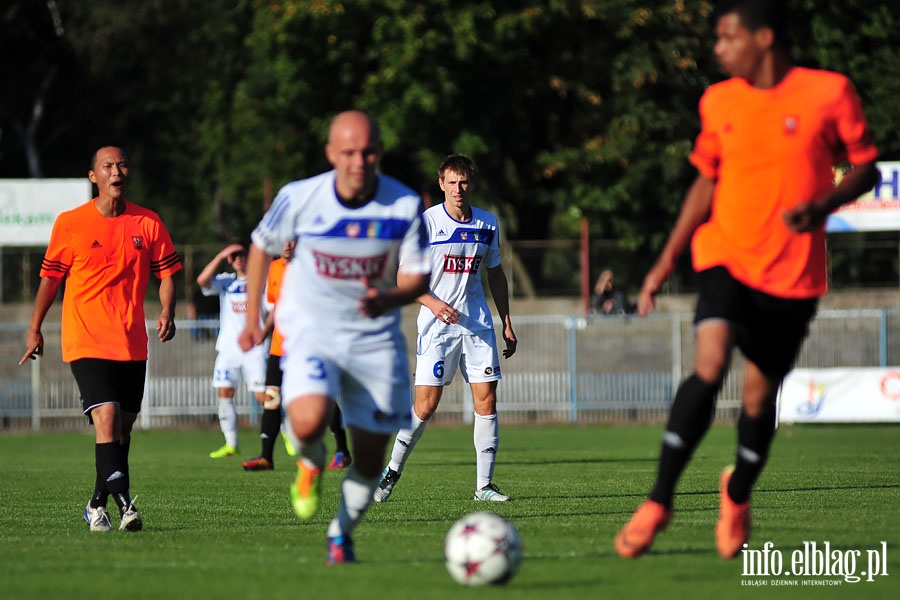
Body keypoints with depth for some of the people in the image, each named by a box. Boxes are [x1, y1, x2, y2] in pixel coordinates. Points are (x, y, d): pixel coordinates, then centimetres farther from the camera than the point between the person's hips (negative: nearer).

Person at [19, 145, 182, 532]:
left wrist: (167, 312, -9)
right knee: (106, 418, -20)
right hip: (85, 340, -4)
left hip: (132, 344, 4)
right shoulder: (70, 224, -2)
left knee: (122, 428, 10)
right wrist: (34, 329, 9)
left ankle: (98, 505, 26)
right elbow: (51, 276, 7)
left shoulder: (148, 223, 4)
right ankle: (124, 504, -26)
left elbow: (165, 271, 9)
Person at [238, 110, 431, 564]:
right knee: (308, 421, -29)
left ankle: (341, 534, 32)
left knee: (369, 457, 4)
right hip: (310, 329, -2)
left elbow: (417, 278, -7)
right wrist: (252, 317, 8)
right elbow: (262, 247, 5)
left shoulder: (405, 206, -13)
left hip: (375, 337, 2)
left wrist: (387, 299, -30)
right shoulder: (299, 198, -14)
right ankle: (311, 464, 8)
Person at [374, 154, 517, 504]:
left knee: (486, 399, -4)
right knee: (425, 406, -7)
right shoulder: (426, 222, -5)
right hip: (437, 326, -4)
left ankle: (484, 484, 2)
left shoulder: (487, 224, 8)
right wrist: (432, 302, -20)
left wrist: (506, 323, 15)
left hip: (477, 324, 4)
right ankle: (392, 472, 12)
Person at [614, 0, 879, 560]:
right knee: (709, 366, -21)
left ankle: (738, 494, 37)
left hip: (793, 273, -1)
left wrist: (823, 205, -19)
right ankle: (660, 501, -14)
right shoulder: (719, 102, 4)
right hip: (728, 256, 1)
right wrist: (667, 260, 11)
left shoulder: (829, 93, -7)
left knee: (761, 391, 7)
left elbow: (866, 169, 0)